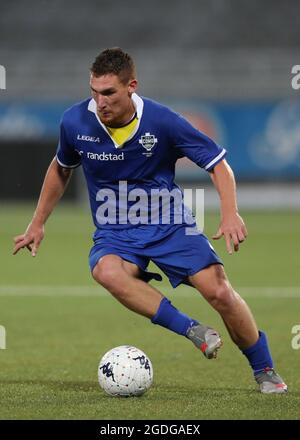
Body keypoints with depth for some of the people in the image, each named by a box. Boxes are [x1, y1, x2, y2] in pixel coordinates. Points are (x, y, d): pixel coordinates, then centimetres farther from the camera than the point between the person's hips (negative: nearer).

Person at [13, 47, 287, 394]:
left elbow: (218, 164, -9)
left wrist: (230, 214, -24)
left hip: (169, 224, -1)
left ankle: (265, 372, 8)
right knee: (106, 272, -35)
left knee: (219, 291, -17)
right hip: (114, 233, 1)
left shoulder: (162, 121, -17)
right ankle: (192, 330, -27)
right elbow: (61, 169, 13)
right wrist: (37, 224, 15)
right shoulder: (75, 122, -9)